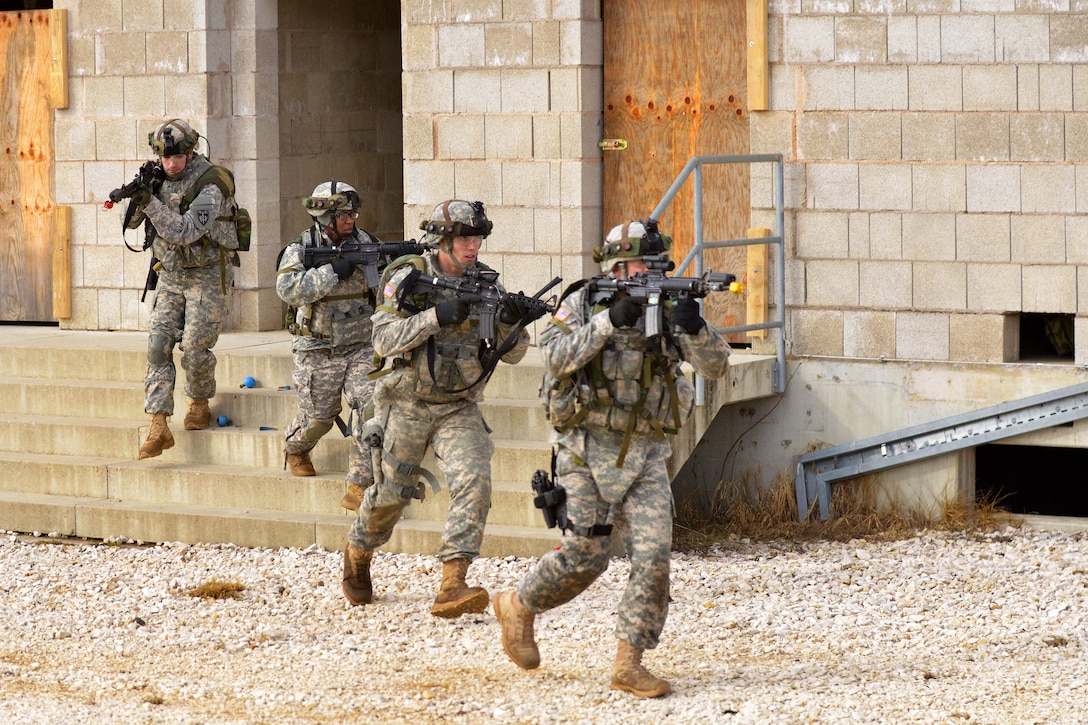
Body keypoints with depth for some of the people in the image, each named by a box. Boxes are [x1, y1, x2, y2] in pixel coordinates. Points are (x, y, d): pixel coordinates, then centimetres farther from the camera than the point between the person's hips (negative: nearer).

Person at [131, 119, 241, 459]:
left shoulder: (209, 187, -20)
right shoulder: (160, 178, 1)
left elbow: (184, 232, -27)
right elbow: (131, 223, 5)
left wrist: (150, 202, -32)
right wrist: (136, 198, -16)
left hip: (207, 276, -6)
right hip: (171, 275, 6)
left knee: (195, 346, -11)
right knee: (158, 344, -6)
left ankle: (200, 404, 19)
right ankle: (158, 428, -9)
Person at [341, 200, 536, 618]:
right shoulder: (407, 279, -9)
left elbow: (511, 354, 3)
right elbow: (384, 340, -19)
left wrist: (512, 323, -19)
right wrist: (436, 316, -29)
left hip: (460, 409, 2)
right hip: (408, 406, -2)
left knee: (474, 483, -20)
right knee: (390, 493, 10)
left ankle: (452, 588, -25)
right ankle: (357, 556, 42)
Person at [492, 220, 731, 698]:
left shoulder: (667, 308, 4)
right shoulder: (583, 303, -4)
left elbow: (715, 366, -5)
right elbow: (556, 356, -20)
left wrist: (694, 328, -25)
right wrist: (610, 320, -26)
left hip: (646, 454, 3)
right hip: (589, 448, -3)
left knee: (653, 556, -9)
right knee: (585, 555, -3)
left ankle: (628, 663, -2)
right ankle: (518, 607, 25)